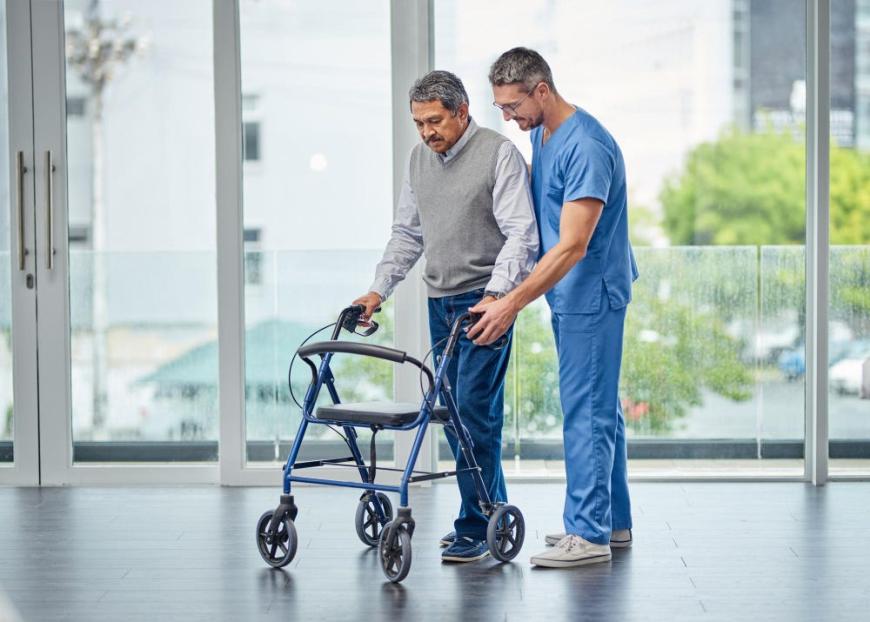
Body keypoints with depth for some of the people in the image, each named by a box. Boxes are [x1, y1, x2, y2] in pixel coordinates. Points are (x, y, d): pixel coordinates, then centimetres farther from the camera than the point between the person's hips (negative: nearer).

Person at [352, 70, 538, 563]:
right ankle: (493, 512, 19)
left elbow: (520, 233, -15)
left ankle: (476, 527, -7)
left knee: (475, 410, -11)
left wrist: (495, 295, -27)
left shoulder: (499, 153, -9)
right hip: (440, 301, 7)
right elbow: (408, 234, 20)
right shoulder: (420, 159, 13)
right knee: (456, 411, 9)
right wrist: (379, 289, 8)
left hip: (484, 302, -7)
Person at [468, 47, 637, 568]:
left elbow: (572, 246, -27)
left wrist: (514, 303, -29)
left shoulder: (587, 148, -23)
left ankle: (588, 534, -6)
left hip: (591, 296, -10)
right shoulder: (540, 135, 8)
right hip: (569, 295, 10)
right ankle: (613, 521, 22)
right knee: (600, 408, 14)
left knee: (586, 411, -9)